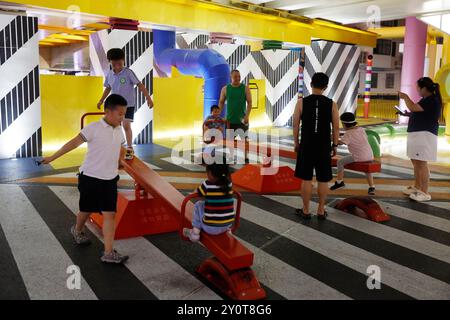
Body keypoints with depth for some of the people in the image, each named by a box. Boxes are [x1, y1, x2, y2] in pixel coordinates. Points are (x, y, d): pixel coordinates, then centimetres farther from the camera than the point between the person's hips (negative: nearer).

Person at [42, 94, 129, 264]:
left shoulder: (119, 131, 4)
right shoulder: (93, 128, -13)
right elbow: (74, 143, -11)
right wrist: (52, 157, -8)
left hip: (110, 179, 4)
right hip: (90, 178, -4)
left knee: (109, 214, -2)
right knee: (86, 210, 14)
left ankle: (108, 253, 6)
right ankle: (77, 231, 47)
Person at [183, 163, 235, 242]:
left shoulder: (207, 185, -13)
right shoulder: (229, 183, -2)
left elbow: (196, 193, 6)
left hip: (211, 228, -4)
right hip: (227, 225, 4)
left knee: (198, 205, 16)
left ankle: (195, 232, 12)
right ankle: (227, 229, 25)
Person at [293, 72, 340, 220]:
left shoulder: (301, 102, -6)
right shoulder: (332, 104, -3)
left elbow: (296, 125, -3)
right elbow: (336, 127, -2)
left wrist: (296, 143, 8)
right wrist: (335, 145, 10)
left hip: (306, 146, 0)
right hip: (324, 147, 1)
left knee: (306, 179, 7)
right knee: (323, 180, 10)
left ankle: (305, 211, 16)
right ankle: (321, 211, 18)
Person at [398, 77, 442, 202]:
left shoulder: (432, 100, -14)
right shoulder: (427, 99, 18)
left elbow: (413, 108, -22)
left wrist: (405, 97, -7)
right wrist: (407, 114, 12)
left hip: (424, 135, -11)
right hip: (417, 134, 11)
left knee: (421, 163, -11)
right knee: (415, 162, 15)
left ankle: (425, 193, -7)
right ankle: (417, 187, 25)